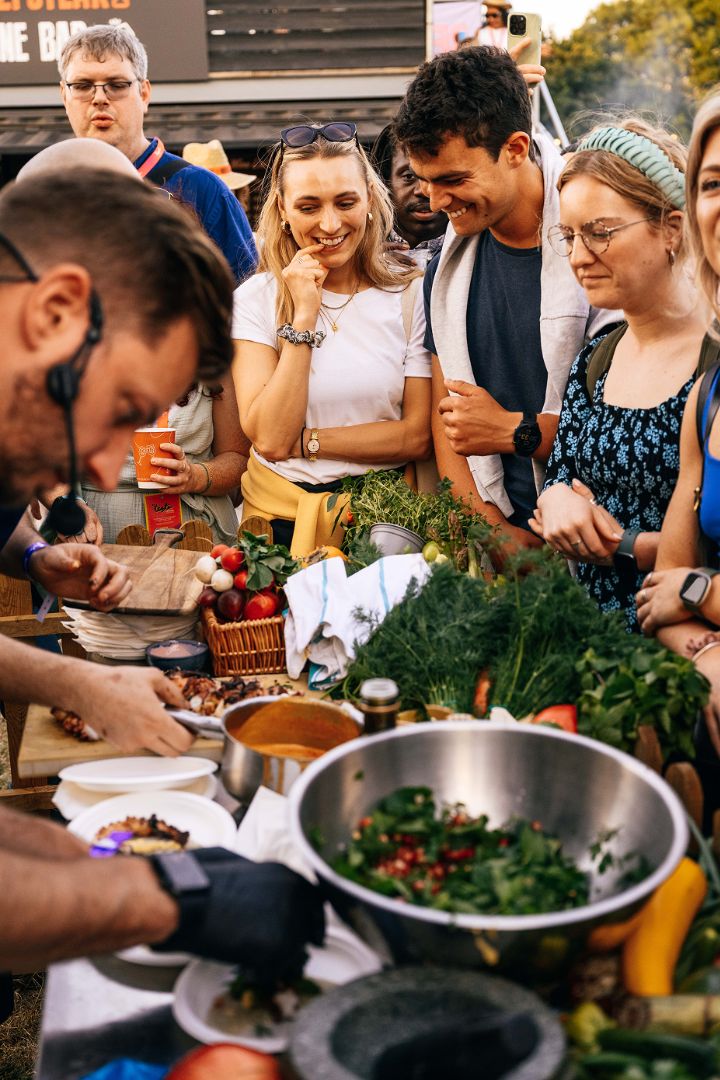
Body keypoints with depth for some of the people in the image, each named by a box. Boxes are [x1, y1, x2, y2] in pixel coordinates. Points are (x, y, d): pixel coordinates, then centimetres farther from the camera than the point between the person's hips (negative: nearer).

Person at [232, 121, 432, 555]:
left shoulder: (412, 293, 2)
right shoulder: (255, 298, 3)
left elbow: (419, 436, -2)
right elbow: (269, 438, -8)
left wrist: (305, 441, -6)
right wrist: (304, 316, -12)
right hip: (281, 515, 0)